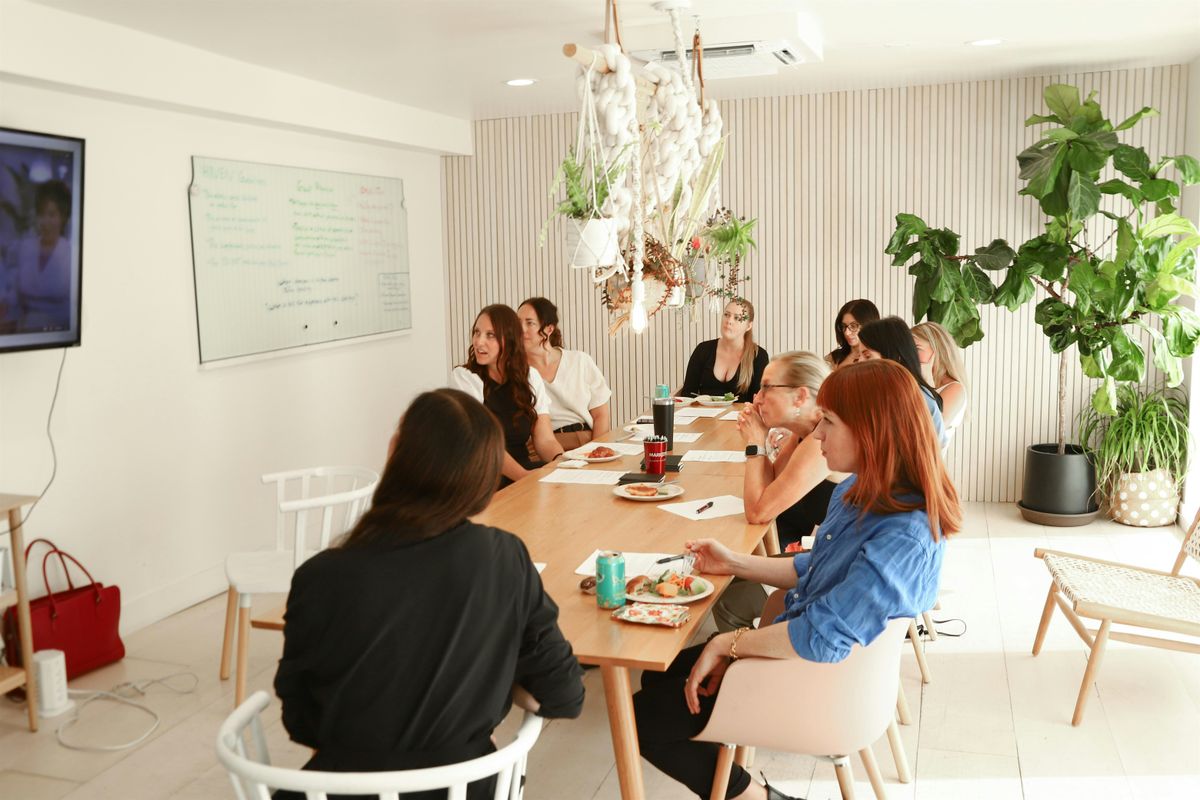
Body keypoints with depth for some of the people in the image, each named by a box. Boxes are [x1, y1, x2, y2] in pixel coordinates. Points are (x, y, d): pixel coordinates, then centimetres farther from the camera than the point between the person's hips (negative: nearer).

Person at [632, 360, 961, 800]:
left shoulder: (902, 538, -33)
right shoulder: (861, 491, -4)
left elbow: (822, 637, -36)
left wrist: (728, 643, -22)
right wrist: (734, 562, 4)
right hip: (798, 642, 9)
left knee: (645, 717, 1)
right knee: (660, 677, 17)